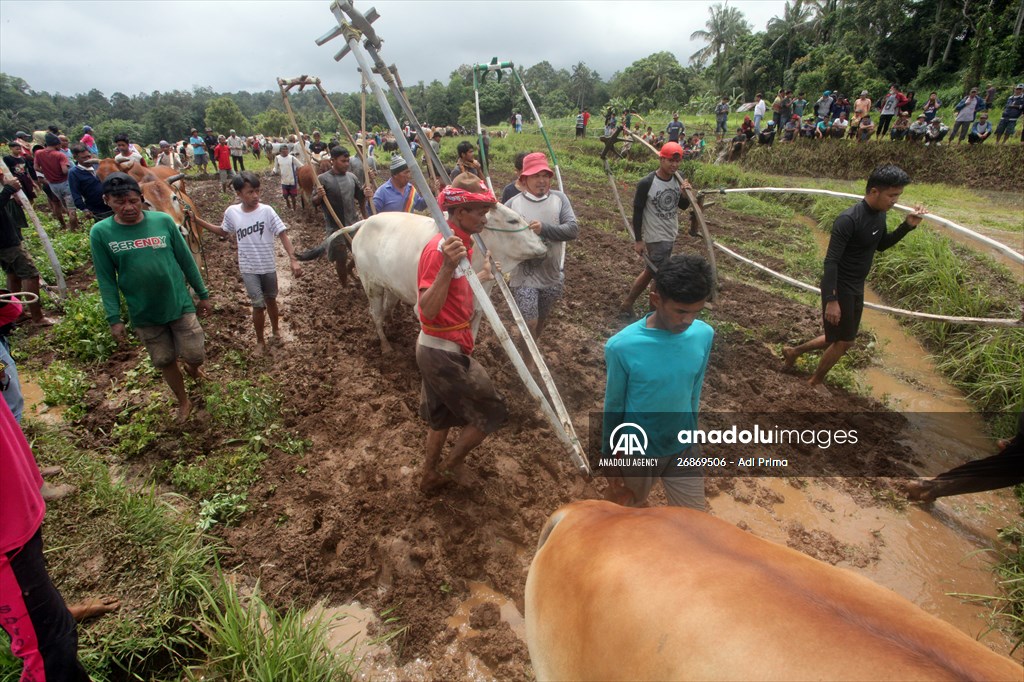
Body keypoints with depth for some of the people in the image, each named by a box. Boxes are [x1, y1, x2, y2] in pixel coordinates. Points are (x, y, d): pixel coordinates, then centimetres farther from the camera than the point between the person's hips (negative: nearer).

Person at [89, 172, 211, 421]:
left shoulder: (163, 220, -8)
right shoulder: (100, 233, -8)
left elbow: (186, 260, 0)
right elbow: (106, 279, -3)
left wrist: (203, 294, 5)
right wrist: (114, 318, -4)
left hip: (180, 305, 0)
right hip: (143, 315, 1)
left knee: (195, 355, 4)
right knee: (165, 361, 13)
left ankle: (192, 367, 42)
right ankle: (183, 402, 36)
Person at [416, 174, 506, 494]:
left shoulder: (462, 242, 6)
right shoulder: (439, 248, -23)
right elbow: (428, 309, -28)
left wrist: (482, 275, 24)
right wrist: (447, 267, -40)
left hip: (443, 349, 10)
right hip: (444, 351, -10)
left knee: (441, 416, 24)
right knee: (492, 413, 3)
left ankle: (431, 476, 43)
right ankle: (448, 466, 24)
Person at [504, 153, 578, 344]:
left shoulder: (559, 198, -2)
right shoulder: (513, 203, -6)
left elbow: (573, 229, -13)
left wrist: (544, 228, -26)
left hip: (552, 276, 3)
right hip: (524, 277, -3)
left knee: (542, 321, 20)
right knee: (529, 323, -10)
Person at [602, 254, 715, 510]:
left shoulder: (704, 335, -14)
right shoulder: (622, 346, -27)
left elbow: (694, 392, 2)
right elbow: (614, 405, -12)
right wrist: (608, 454, -3)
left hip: (684, 448, 3)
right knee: (625, 509, 22)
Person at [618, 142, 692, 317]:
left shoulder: (677, 180, 0)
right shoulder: (646, 183, -18)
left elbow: (683, 206, 11)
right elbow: (637, 212, -13)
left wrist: (685, 194, -12)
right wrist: (638, 240, -12)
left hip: (670, 236, 7)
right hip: (655, 238, -7)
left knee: (651, 271, 16)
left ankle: (627, 303, 31)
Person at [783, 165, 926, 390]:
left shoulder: (879, 214, 2)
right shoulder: (849, 220, -25)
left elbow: (881, 245, 19)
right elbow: (831, 261, -26)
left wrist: (907, 226, 2)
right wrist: (831, 300, -28)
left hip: (856, 287, 9)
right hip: (839, 288, -8)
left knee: (840, 339, 18)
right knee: (843, 342, 5)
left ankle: (794, 351, 36)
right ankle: (816, 381, 27)